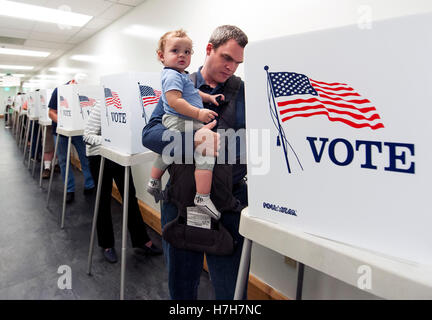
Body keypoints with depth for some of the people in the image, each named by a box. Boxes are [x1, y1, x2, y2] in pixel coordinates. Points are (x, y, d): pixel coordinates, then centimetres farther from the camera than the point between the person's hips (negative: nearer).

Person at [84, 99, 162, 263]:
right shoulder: (101, 106, -17)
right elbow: (88, 135, -15)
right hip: (100, 157, -4)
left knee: (130, 196, 6)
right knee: (104, 200, 7)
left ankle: (142, 241, 17)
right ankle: (106, 245, 24)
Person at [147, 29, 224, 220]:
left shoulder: (182, 75, 18)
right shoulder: (173, 75, -14)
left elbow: (193, 93, 30)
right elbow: (174, 101, -25)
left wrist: (209, 97, 16)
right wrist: (198, 113, -29)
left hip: (173, 123, 12)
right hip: (181, 122, -12)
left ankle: (154, 183, 47)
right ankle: (202, 197, -20)